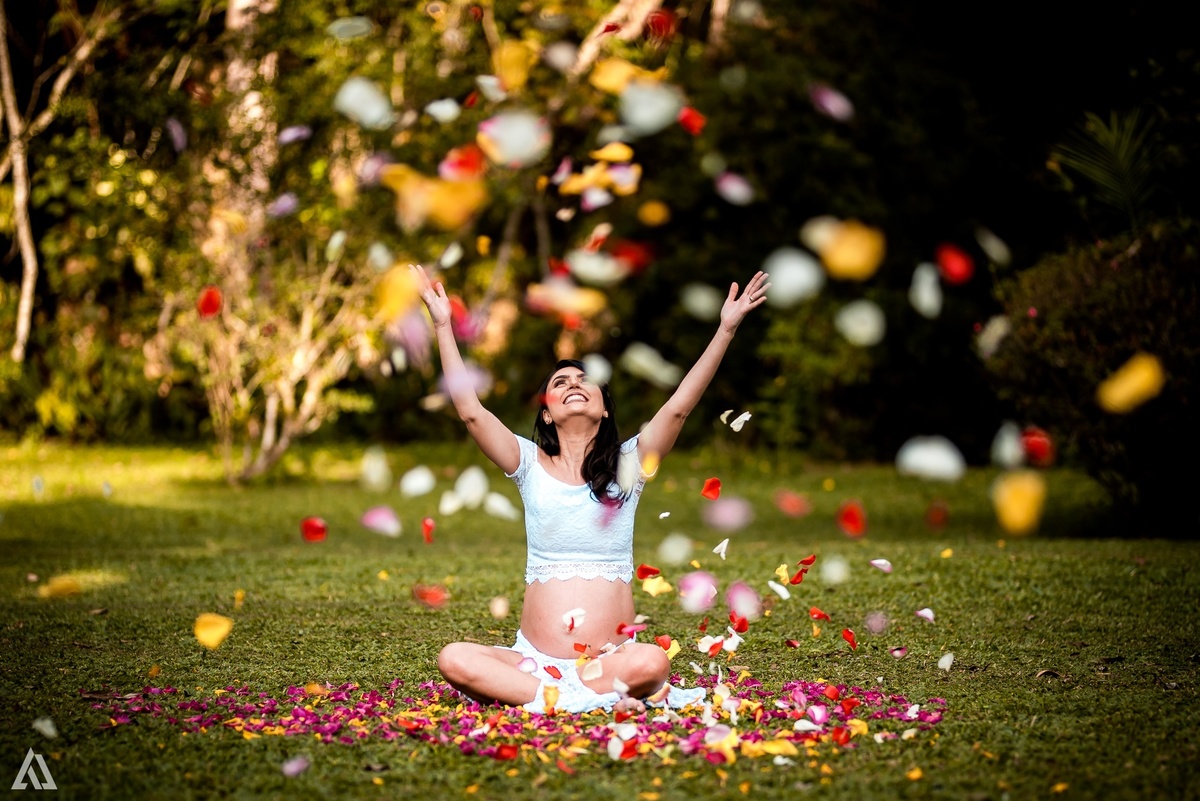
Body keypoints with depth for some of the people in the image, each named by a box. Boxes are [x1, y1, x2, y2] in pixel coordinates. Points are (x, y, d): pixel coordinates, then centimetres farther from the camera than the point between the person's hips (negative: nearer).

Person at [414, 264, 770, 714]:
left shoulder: (628, 462, 9)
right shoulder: (530, 462, 9)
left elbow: (679, 407, -3)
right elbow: (470, 411, -2)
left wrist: (726, 329, -11)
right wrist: (442, 325, -5)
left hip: (608, 656, -1)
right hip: (534, 656, 1)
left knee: (652, 662, -36)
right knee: (453, 660, -30)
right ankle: (594, 699, -28)